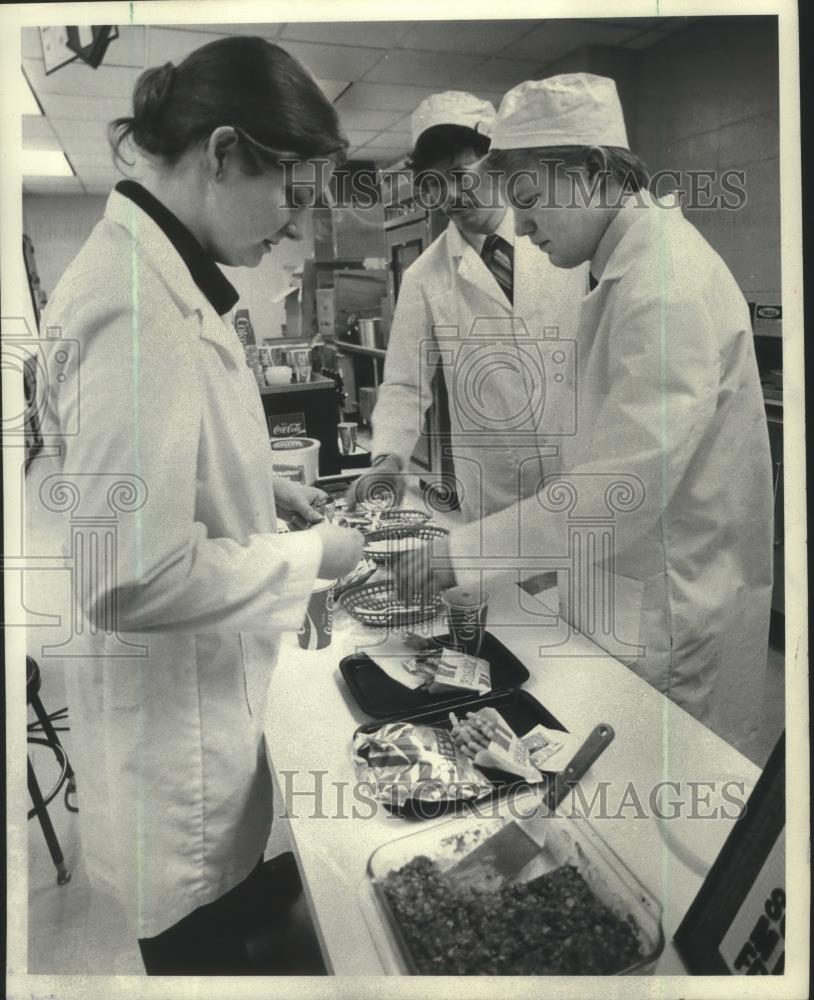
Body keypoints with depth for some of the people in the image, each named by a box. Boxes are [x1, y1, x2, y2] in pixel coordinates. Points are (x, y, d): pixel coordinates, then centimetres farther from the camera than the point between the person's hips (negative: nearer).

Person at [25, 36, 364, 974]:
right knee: (199, 936, 15)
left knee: (232, 900, 26)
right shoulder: (137, 311, -27)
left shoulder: (152, 273, 3)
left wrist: (262, 488, 5)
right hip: (165, 730, -9)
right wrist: (307, 557, -17)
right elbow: (133, 579, -29)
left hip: (199, 693, 9)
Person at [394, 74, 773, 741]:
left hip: (668, 617, -9)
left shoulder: (667, 290, -23)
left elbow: (623, 491, -29)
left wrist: (462, 555, -25)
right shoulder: (632, 265, 9)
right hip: (624, 592, 9)